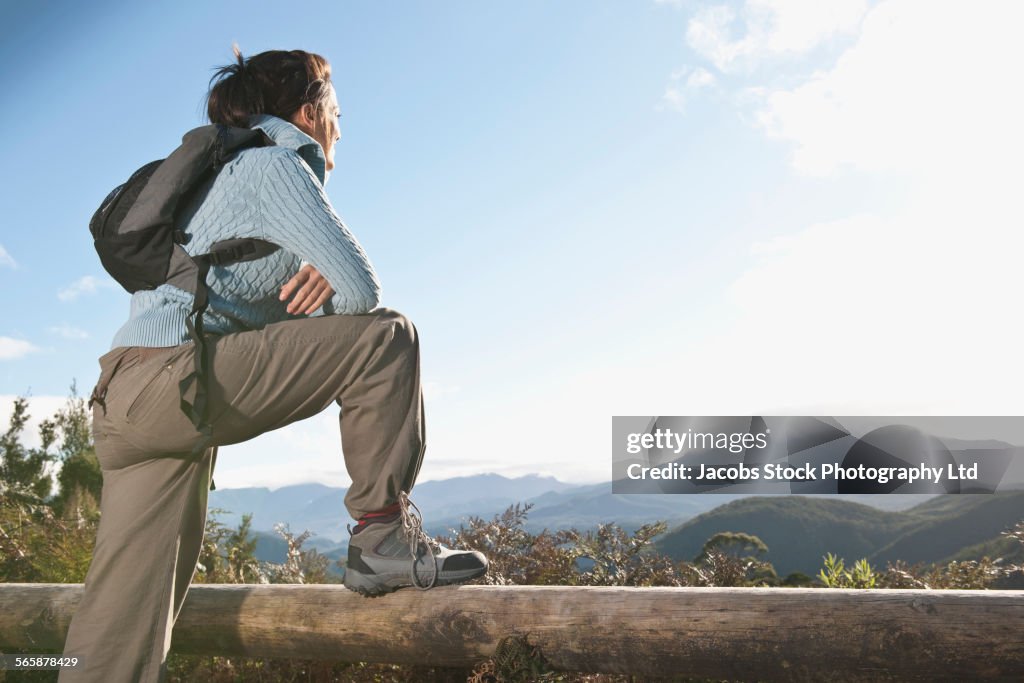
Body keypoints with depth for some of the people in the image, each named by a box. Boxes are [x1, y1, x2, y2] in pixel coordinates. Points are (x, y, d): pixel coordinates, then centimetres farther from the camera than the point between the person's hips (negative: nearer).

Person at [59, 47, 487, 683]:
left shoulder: (226, 173, 30)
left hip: (122, 404, 10)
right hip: (177, 374, -10)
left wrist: (317, 278, 7)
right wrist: (323, 294, 14)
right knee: (385, 336, -5)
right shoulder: (276, 163, 1)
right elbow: (363, 290, -9)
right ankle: (383, 535, -4)